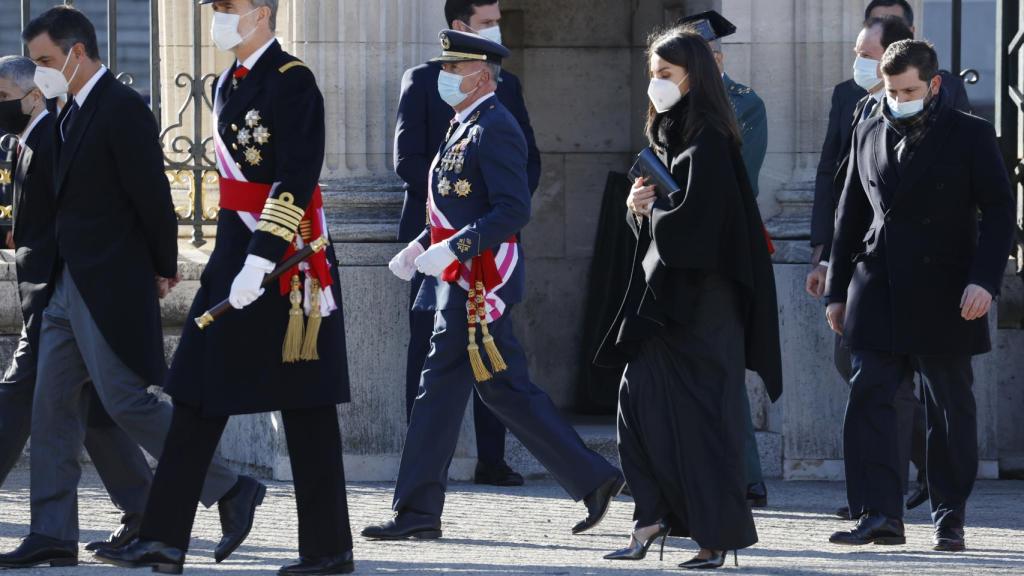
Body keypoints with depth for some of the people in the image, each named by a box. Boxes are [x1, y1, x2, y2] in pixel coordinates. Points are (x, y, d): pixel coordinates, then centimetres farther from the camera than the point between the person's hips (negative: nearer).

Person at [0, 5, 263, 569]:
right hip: (70, 284, 9)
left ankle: (230, 490, -1)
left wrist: (163, 269, -8)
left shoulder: (124, 110, -15)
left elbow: (152, 195, -15)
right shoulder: (72, 114, 14)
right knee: (52, 405, 6)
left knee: (126, 400, -10)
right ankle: (53, 531, 8)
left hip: (112, 284, -9)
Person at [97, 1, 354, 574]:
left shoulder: (292, 81, -13)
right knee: (198, 395, 5)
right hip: (234, 255, 9)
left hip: (287, 262, -9)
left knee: (305, 407, -1)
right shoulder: (229, 84, 14)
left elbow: (297, 181, -21)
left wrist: (260, 260, -27)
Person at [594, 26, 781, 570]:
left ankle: (718, 534, -1)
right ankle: (653, 517, 8)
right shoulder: (667, 137, 15)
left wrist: (652, 210, -3)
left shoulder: (708, 143, -13)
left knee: (699, 416, -5)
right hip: (662, 295, 9)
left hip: (700, 301, -9)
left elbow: (690, 220, -22)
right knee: (638, 400, 4)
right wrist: (638, 209, -1)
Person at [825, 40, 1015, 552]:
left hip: (943, 298, -3)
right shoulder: (870, 135, 12)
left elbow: (999, 212, -4)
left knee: (951, 410, 4)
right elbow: (850, 216, 17)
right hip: (877, 295, 3)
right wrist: (837, 289, 15)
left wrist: (985, 279, -16)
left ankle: (950, 519, 14)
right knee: (868, 400, -8)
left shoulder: (971, 136, -1)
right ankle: (879, 515, -9)